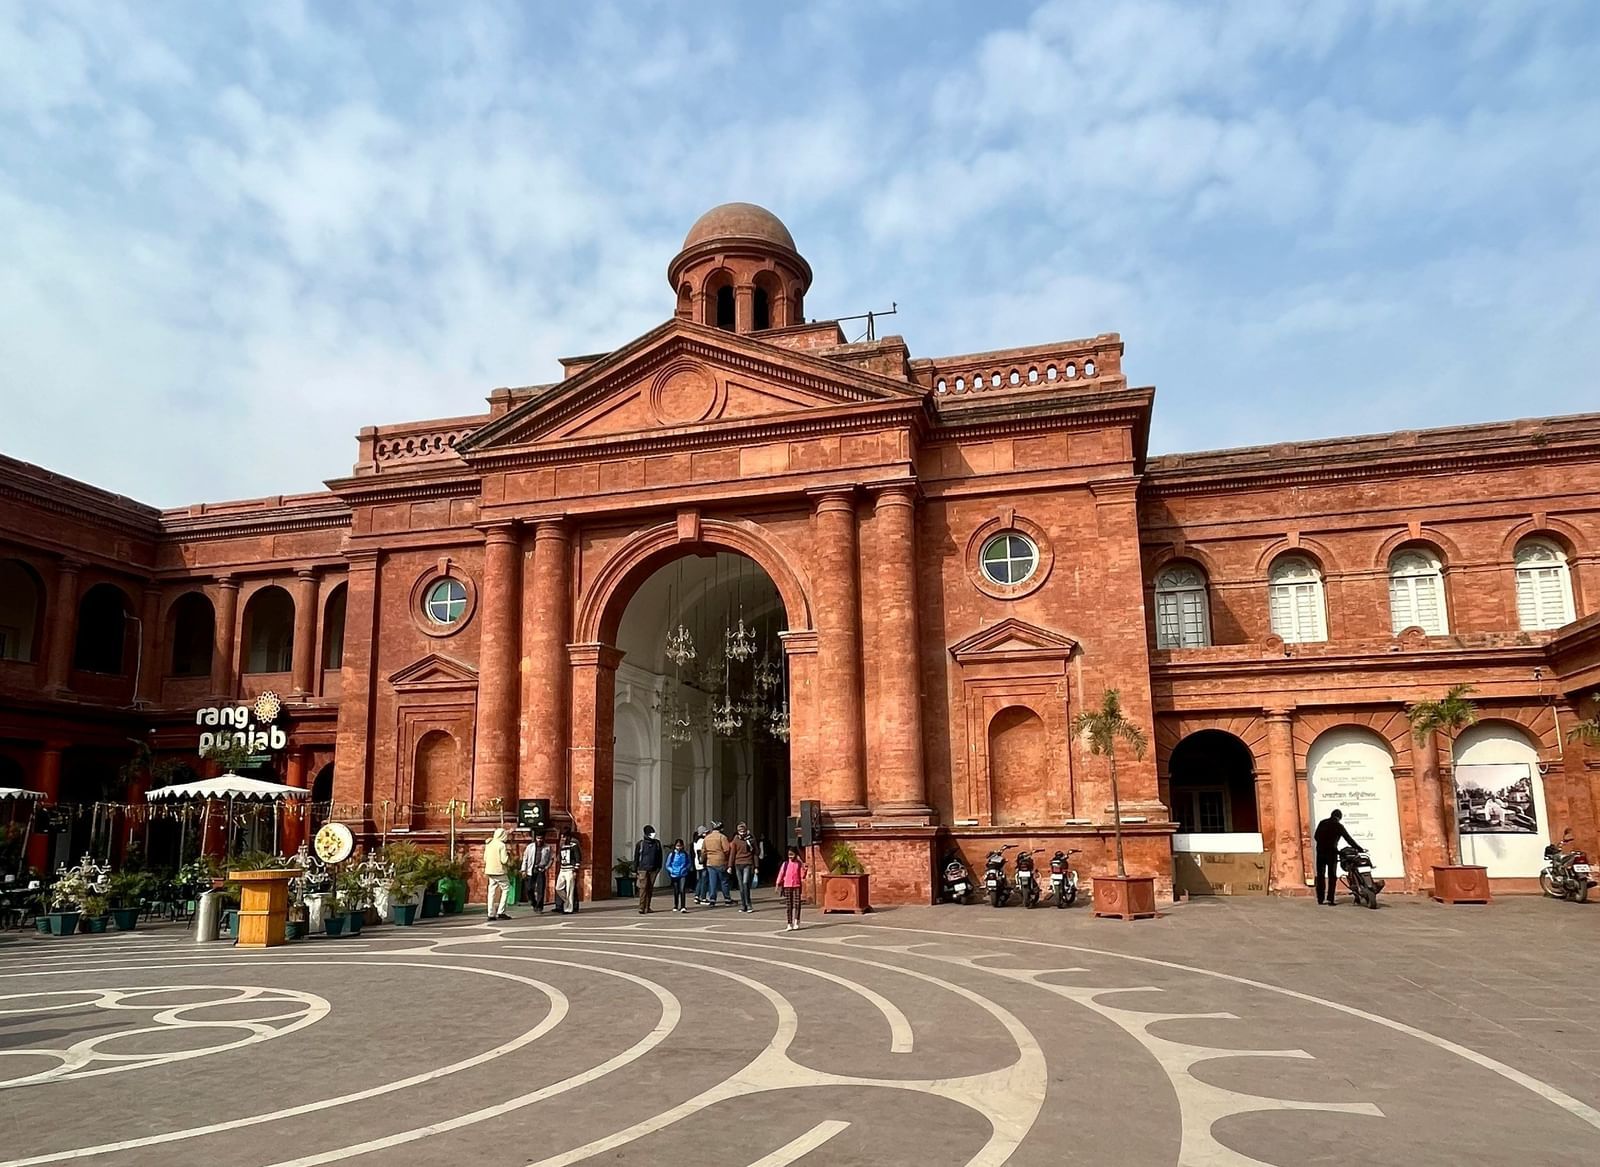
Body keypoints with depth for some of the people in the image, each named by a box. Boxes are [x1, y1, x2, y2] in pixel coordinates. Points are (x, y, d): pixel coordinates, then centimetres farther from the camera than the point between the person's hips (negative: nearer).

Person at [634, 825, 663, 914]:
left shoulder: (657, 843, 8)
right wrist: (635, 869, 2)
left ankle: (647, 907, 13)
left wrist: (659, 866, 9)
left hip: (653, 869, 3)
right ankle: (641, 908, -7)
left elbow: (659, 856, 15)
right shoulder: (640, 844, 0)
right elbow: (636, 857, 4)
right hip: (643, 869, -3)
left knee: (650, 889, 6)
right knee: (643, 888, -8)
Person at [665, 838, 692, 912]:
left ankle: (683, 907, -16)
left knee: (682, 890, -14)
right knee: (676, 892, 11)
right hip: (674, 875, 1)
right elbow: (668, 865, 2)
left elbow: (689, 863, 10)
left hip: (683, 875, -1)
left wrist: (686, 868, -6)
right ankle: (675, 906, 27)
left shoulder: (685, 854, 1)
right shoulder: (671, 854, -2)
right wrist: (672, 870, -12)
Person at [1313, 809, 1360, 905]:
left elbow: (1316, 836, 10)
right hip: (1331, 852, -3)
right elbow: (1348, 839, 0)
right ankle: (1330, 899, -3)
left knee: (1320, 875, 9)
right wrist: (1359, 849, 7)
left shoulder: (1322, 823, 9)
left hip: (1320, 851, 3)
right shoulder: (1339, 826, -1)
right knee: (1332, 876, 4)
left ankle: (1320, 899, 8)